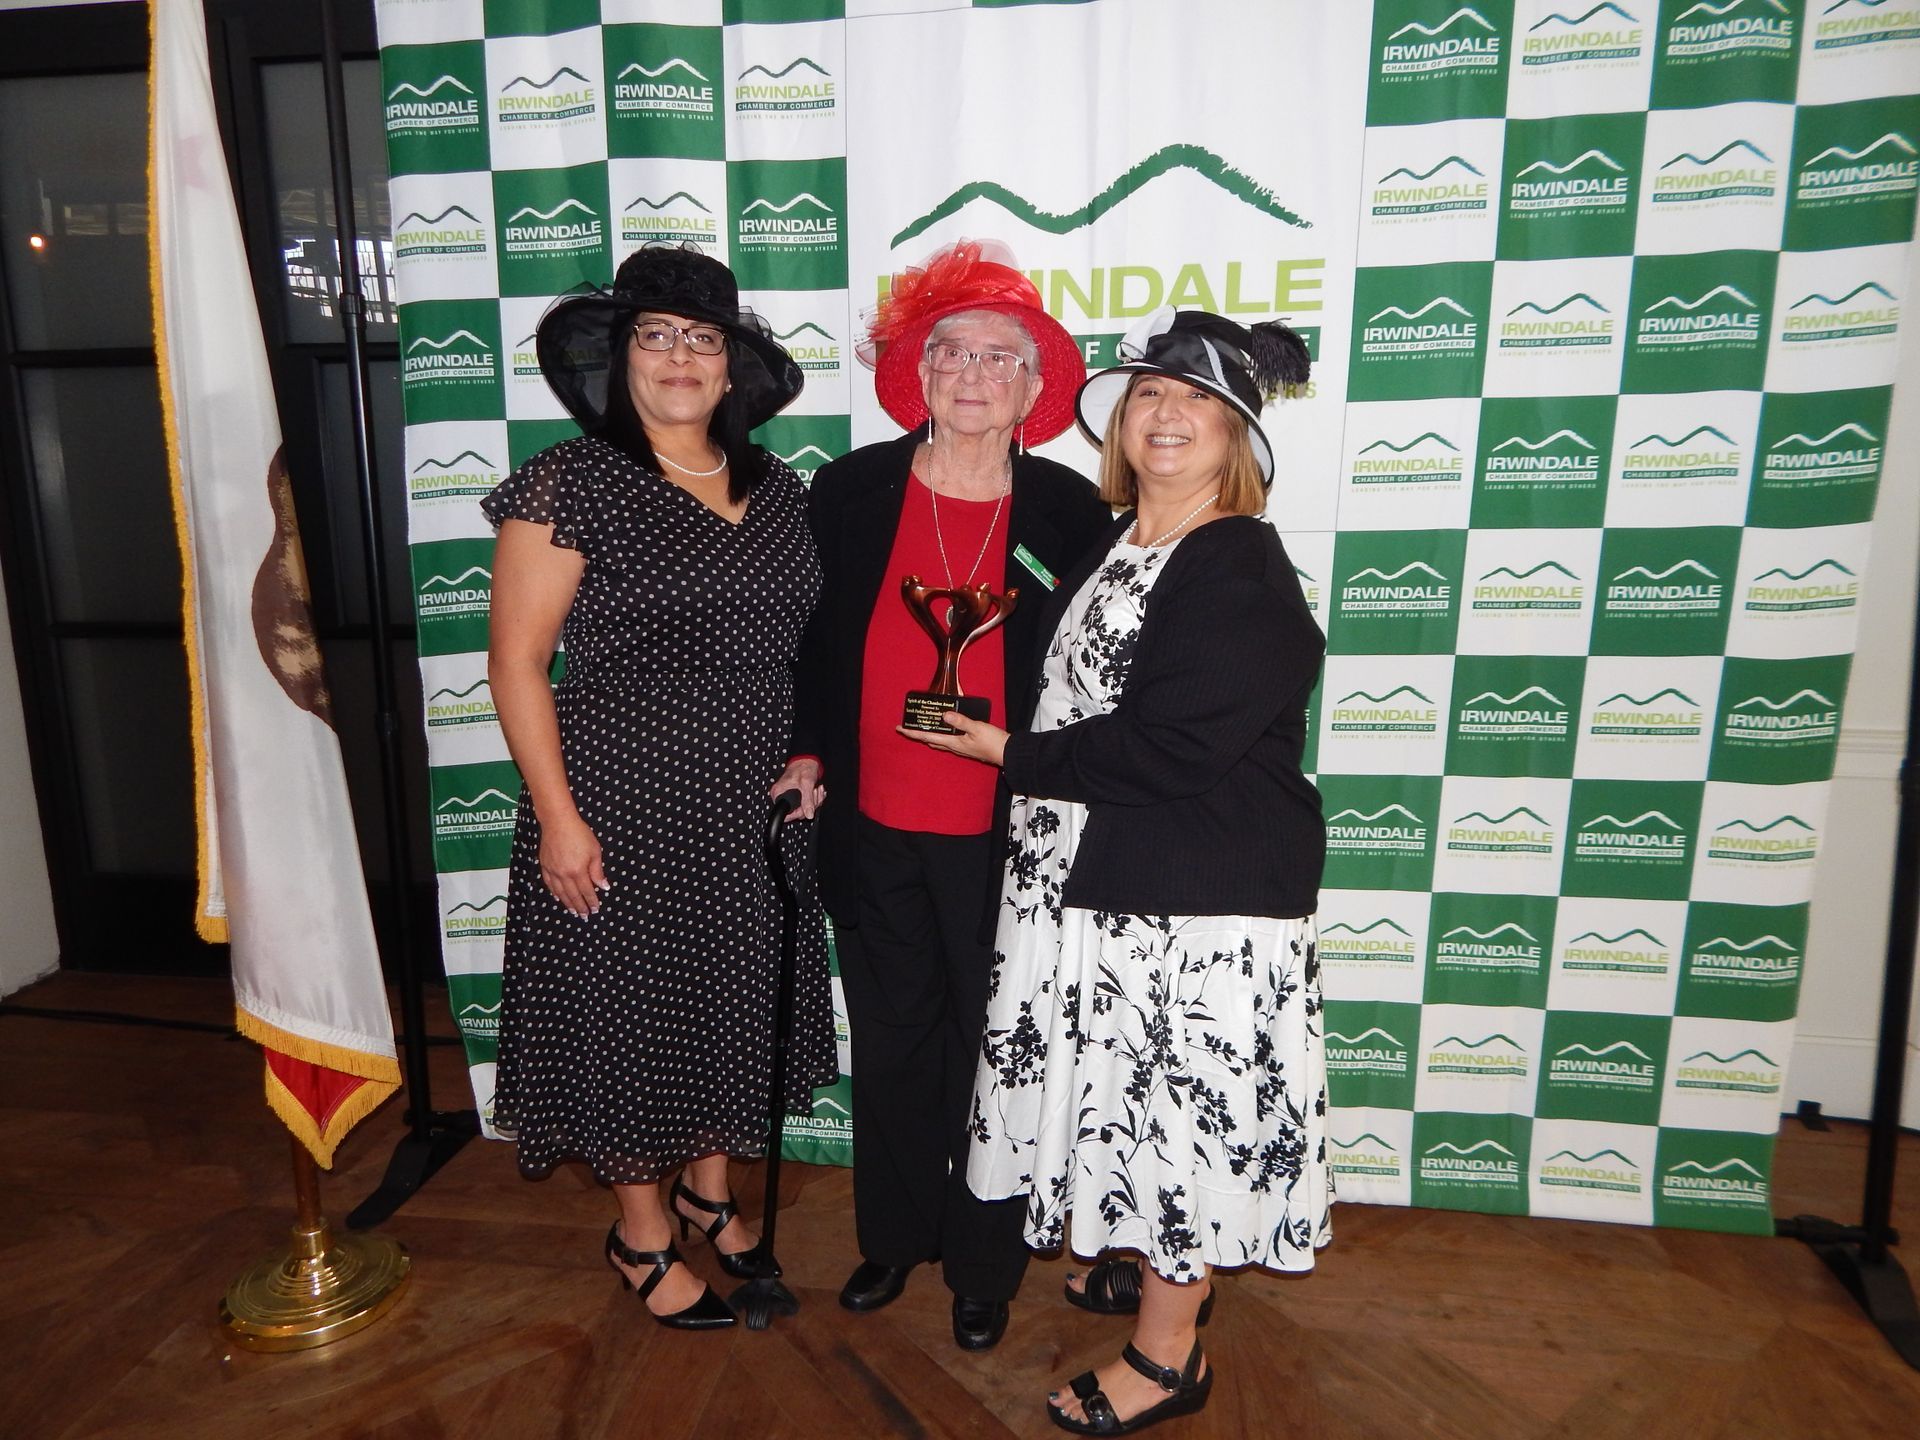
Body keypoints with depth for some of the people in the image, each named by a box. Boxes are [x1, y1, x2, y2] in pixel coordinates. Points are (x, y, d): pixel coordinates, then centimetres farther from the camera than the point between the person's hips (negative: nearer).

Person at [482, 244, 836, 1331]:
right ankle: (642, 1233, 32)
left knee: (738, 1000, 18)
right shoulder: (570, 485, -9)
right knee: (632, 1009, 8)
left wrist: (808, 758, 7)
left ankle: (711, 1191, 43)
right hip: (623, 804, -5)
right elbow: (517, 662, -10)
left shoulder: (776, 488, 6)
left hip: (751, 811, 6)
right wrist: (557, 817, -14)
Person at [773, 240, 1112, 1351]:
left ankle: (984, 1265, 35)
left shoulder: (1072, 514, -5)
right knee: (889, 1040, 18)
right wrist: (806, 753, 2)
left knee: (992, 1048, 12)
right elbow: (810, 638, 8)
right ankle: (895, 1235, 41)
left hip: (1004, 838, -2)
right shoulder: (850, 492, -1)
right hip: (872, 827, 2)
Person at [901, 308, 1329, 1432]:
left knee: (1177, 1101, 5)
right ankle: (1166, 1267, 45)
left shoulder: (1244, 573, -18)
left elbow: (1164, 746, -24)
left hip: (1196, 899, -8)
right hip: (1094, 879, 9)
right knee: (1133, 1091, 21)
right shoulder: (1112, 547, 10)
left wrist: (1013, 753, -14)